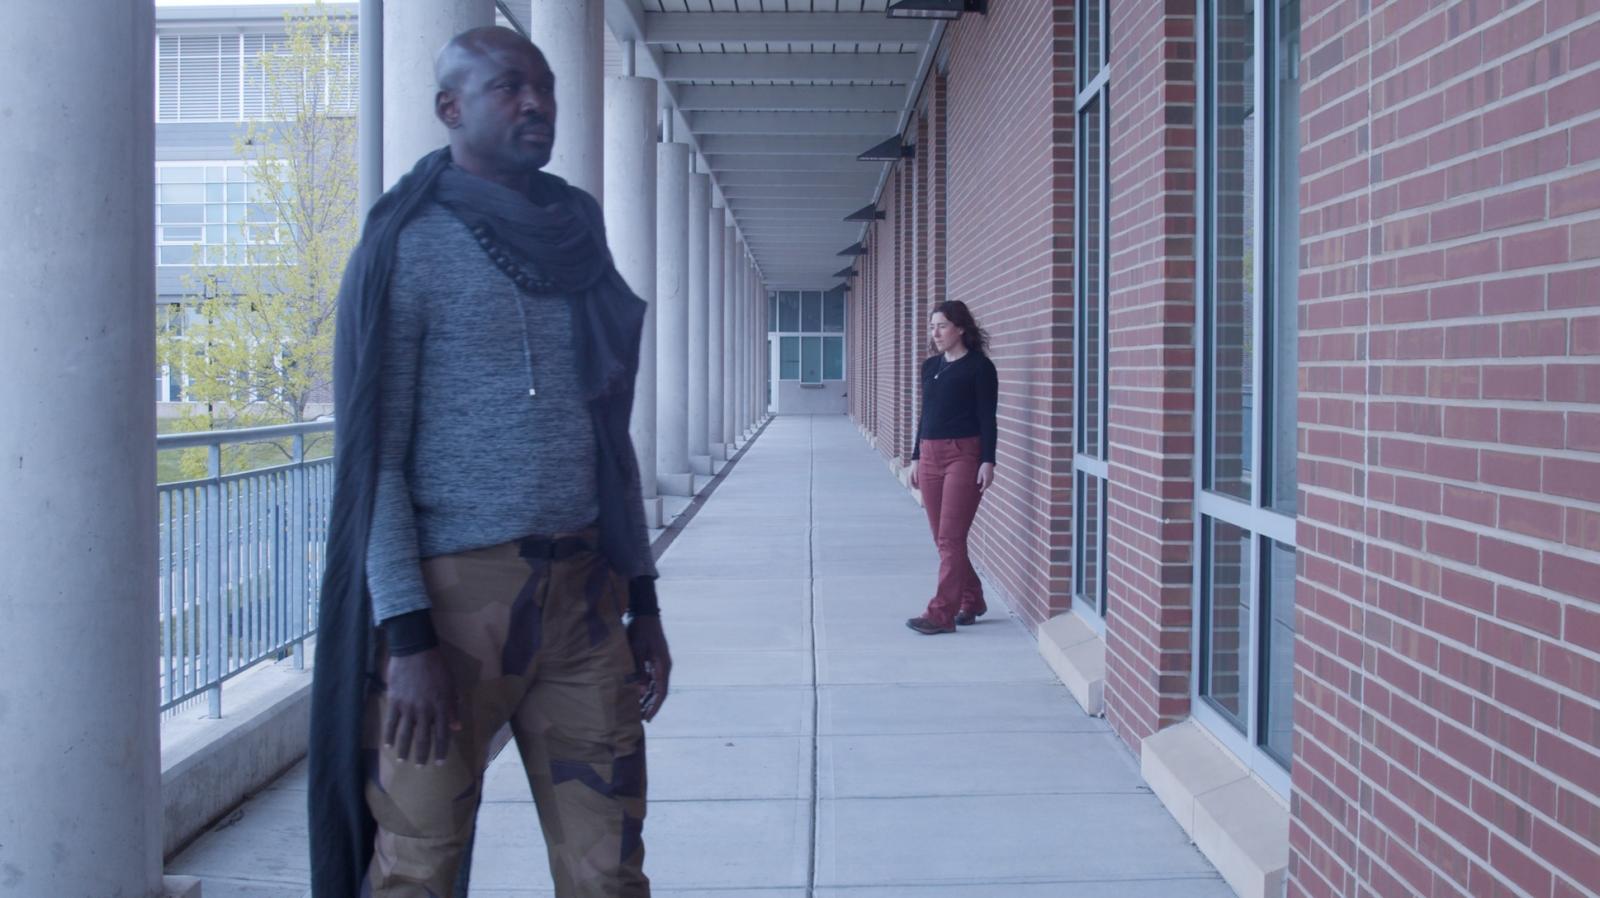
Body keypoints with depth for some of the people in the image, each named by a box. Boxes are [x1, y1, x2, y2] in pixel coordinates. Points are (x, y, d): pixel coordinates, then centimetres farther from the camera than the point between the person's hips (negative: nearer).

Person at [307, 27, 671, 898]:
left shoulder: (576, 240, 13)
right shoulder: (407, 245, -3)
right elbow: (373, 454, -8)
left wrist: (642, 603, 14)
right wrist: (408, 635, -14)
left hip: (582, 592, 5)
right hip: (454, 590, -4)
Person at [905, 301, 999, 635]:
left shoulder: (979, 367, -5)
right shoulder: (930, 366, 14)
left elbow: (987, 418, -8)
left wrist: (987, 461, -14)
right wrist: (916, 457, 16)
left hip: (963, 455, -7)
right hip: (930, 456, 7)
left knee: (950, 538, -8)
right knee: (943, 538, 10)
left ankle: (941, 614, -6)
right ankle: (971, 602, 23)